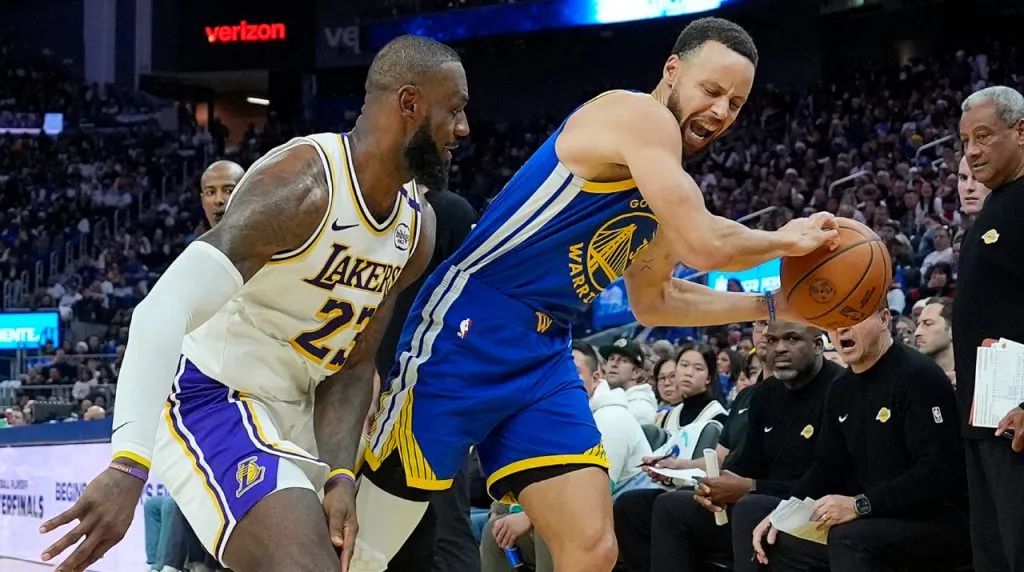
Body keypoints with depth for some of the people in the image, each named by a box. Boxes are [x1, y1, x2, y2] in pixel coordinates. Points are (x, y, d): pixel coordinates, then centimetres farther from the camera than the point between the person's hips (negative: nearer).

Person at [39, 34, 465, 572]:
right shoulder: (303, 182, -25)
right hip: (206, 394, -10)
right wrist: (128, 464, -42)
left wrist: (339, 477, -9)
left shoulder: (417, 229, 2)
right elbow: (164, 311, -33)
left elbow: (352, 364, 7)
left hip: (287, 410, 10)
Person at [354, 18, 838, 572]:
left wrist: (773, 305, 22)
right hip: (466, 335, -9)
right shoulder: (637, 116, -11)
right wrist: (784, 241, 0)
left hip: (544, 356, 9)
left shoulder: (668, 184, 16)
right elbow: (704, 245, -19)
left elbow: (652, 301, 27)